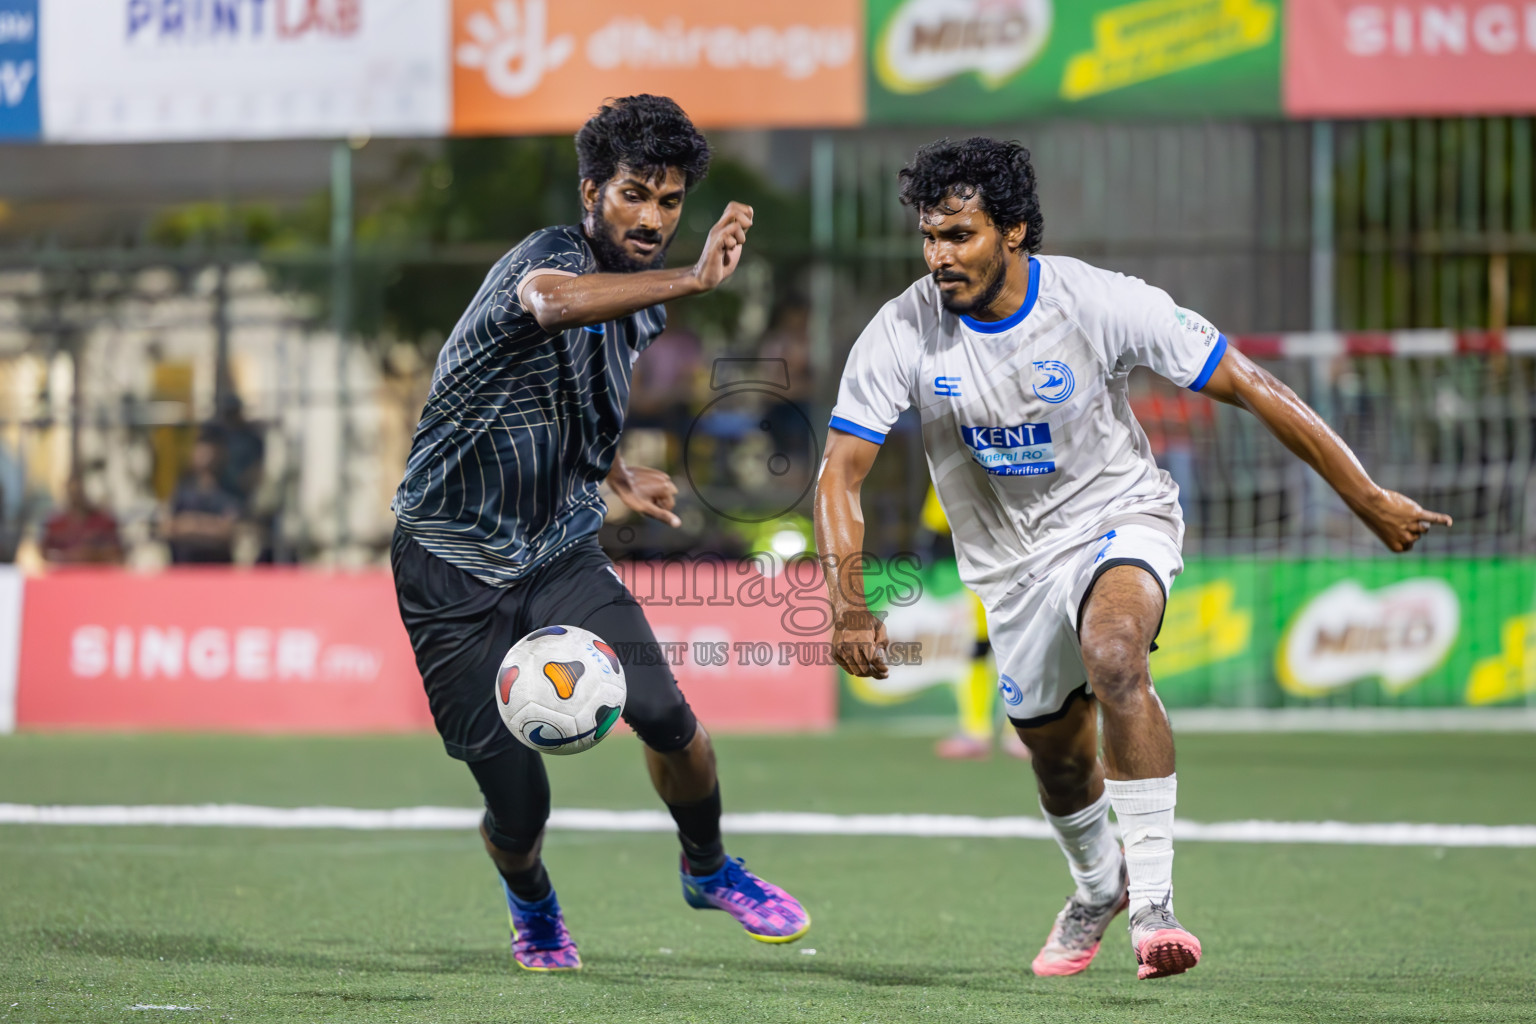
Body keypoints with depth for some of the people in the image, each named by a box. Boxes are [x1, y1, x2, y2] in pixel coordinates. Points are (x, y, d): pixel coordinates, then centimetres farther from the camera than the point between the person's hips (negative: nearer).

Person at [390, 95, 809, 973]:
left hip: (563, 553, 6)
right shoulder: (551, 255, -20)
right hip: (454, 562, -6)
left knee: (662, 713, -17)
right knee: (518, 801, -7)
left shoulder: (642, 302, 5)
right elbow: (550, 300, -48)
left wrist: (617, 474, 12)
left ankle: (709, 868, 12)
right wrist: (695, 281, -58)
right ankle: (531, 903, 29)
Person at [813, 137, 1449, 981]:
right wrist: (848, 603, -28)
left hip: (1118, 521, -4)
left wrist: (1368, 499, -14)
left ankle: (1152, 902, -32)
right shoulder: (901, 335, -17)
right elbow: (840, 473, -13)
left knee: (1112, 653, -34)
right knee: (1058, 755, 13)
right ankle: (1096, 884, 48)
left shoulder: (1102, 304, -23)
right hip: (1010, 558, 4)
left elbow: (1251, 389, -16)